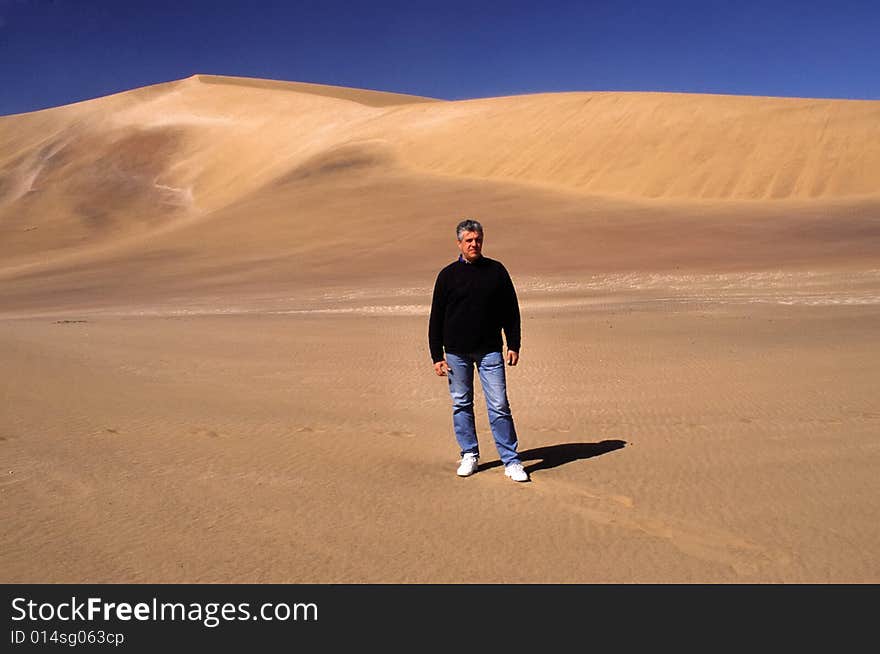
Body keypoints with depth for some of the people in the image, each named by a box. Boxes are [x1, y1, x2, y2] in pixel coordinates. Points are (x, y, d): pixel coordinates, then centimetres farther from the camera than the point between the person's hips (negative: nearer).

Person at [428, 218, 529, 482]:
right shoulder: (448, 275, 3)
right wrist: (437, 356, 1)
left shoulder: (496, 271, 5)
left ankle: (511, 461, 4)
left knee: (499, 406, -3)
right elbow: (436, 318, 5)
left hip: (490, 350, -1)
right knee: (461, 405, 9)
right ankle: (469, 455, 24)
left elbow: (511, 310, 10)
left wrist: (514, 345, 4)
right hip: (457, 352, 1)